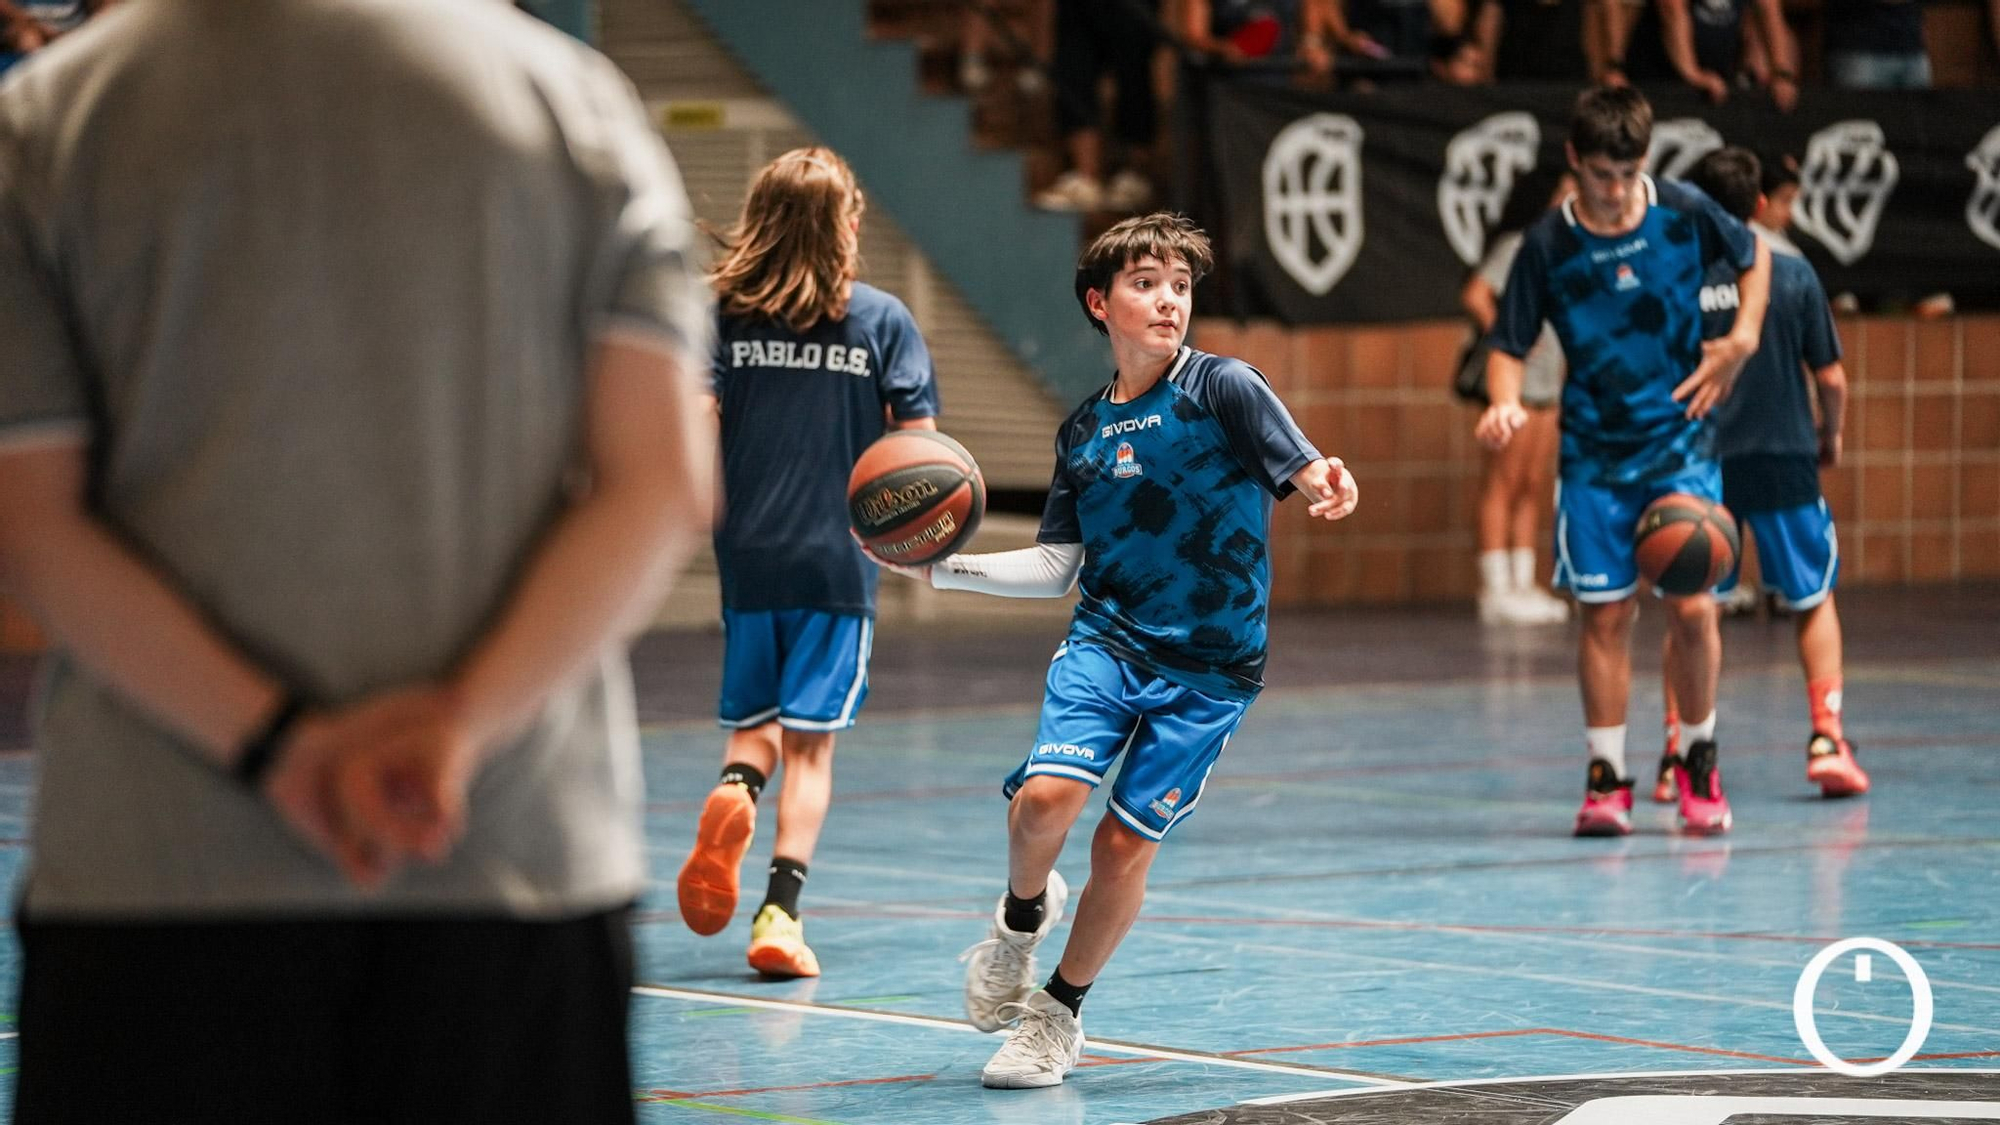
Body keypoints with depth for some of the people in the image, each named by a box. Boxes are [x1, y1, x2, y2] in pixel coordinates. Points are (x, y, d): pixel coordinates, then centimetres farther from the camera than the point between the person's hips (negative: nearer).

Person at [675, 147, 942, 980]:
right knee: (811, 738, 2)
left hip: (748, 553, 1)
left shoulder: (725, 314, 0)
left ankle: (734, 790, -18)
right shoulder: (882, 318, -1)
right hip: (839, 557, -1)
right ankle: (780, 913, -8)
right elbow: (919, 447, -3)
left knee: (754, 721, 16)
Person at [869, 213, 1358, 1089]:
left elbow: (1307, 474, -16)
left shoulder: (1222, 387, -5)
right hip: (1107, 638, 3)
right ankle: (1023, 916, 12)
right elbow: (1056, 568, 14)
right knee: (1045, 795, -21)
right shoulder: (1083, 431, 9)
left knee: (1125, 844, -4)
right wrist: (941, 568, 5)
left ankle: (1059, 1013, 19)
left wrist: (1328, 485, -40)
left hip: (1210, 665, -3)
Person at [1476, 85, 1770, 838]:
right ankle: (1606, 778, 9)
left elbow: (1754, 256, 14)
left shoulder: (1684, 213, -6)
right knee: (1606, 614, -1)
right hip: (1595, 455, 0)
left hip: (1681, 442, 0)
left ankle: (1700, 763, 13)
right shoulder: (1549, 244, -9)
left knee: (1691, 608, -7)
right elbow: (1508, 347, -2)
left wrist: (1743, 339, -1)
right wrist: (1505, 402, -23)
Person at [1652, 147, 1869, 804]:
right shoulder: (1793, 276, -5)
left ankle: (1676, 753, 6)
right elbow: (1831, 379, -2)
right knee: (1814, 600, 15)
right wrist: (1831, 435, 16)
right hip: (1783, 460, -1)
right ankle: (1827, 740, 5)